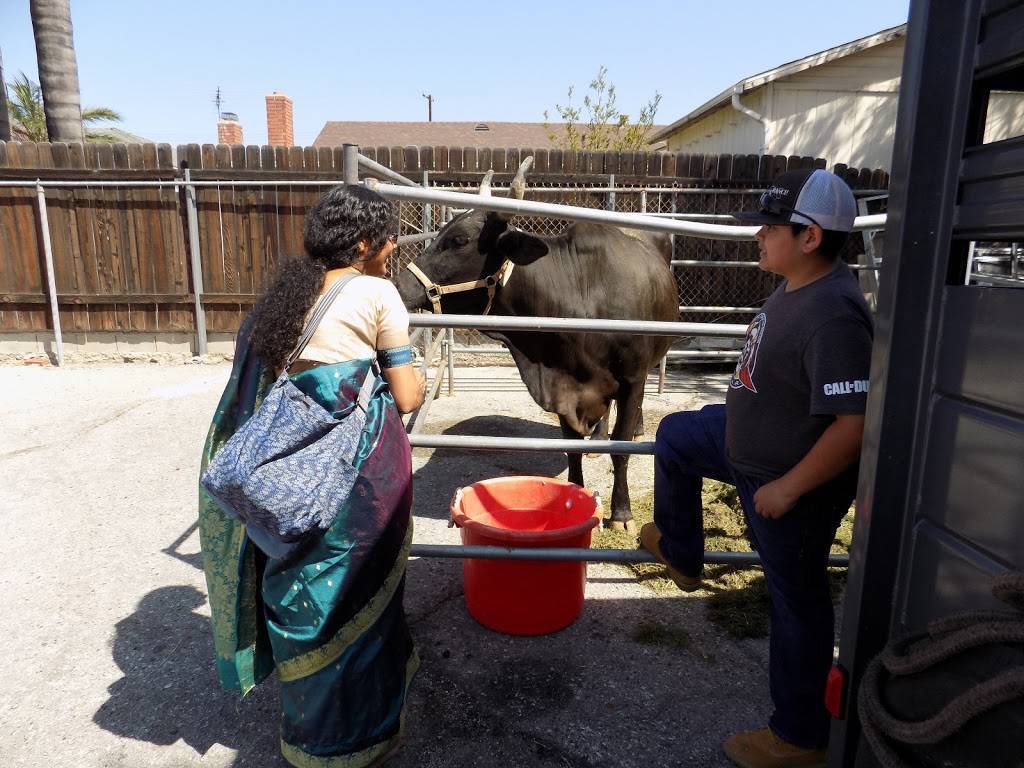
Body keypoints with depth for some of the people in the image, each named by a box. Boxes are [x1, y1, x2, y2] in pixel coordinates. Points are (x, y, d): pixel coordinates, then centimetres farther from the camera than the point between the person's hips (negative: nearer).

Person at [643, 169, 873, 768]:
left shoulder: (832, 315, -33)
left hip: (794, 478, -9)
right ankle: (681, 555, 40)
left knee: (797, 601, 7)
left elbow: (854, 424, -34)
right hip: (754, 444, 10)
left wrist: (787, 488, -24)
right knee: (674, 435, 23)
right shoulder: (800, 285, -2)